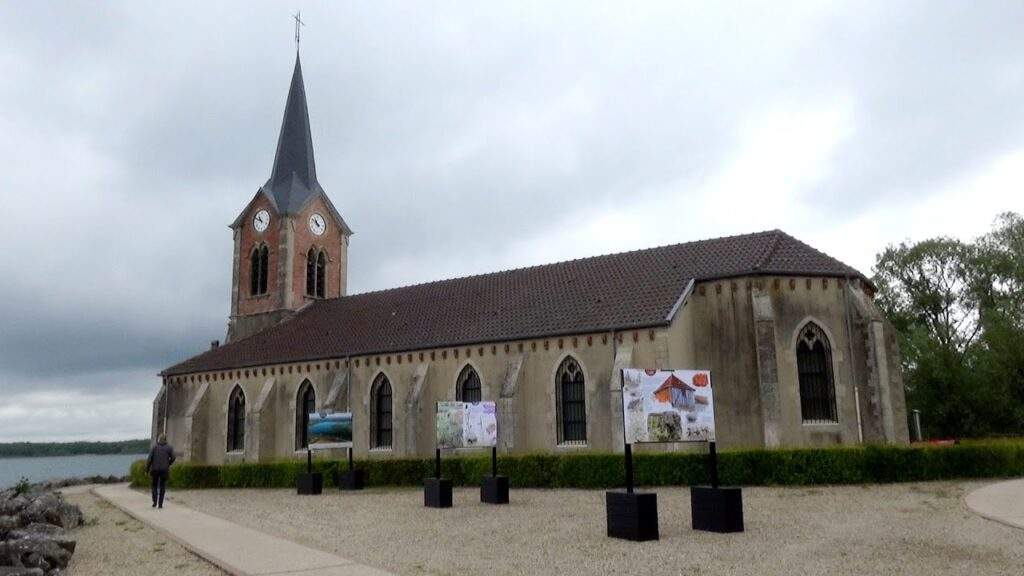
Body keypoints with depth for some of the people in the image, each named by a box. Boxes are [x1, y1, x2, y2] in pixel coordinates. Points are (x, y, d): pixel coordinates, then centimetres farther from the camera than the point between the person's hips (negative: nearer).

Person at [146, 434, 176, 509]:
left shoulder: (154, 447, 0)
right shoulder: (169, 448, 2)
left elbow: (149, 459, -6)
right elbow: (173, 458, -4)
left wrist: (147, 469, 3)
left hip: (155, 469, 0)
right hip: (164, 470, 0)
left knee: (155, 486, 16)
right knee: (162, 487, 8)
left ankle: (155, 502, 5)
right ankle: (160, 504, 4)